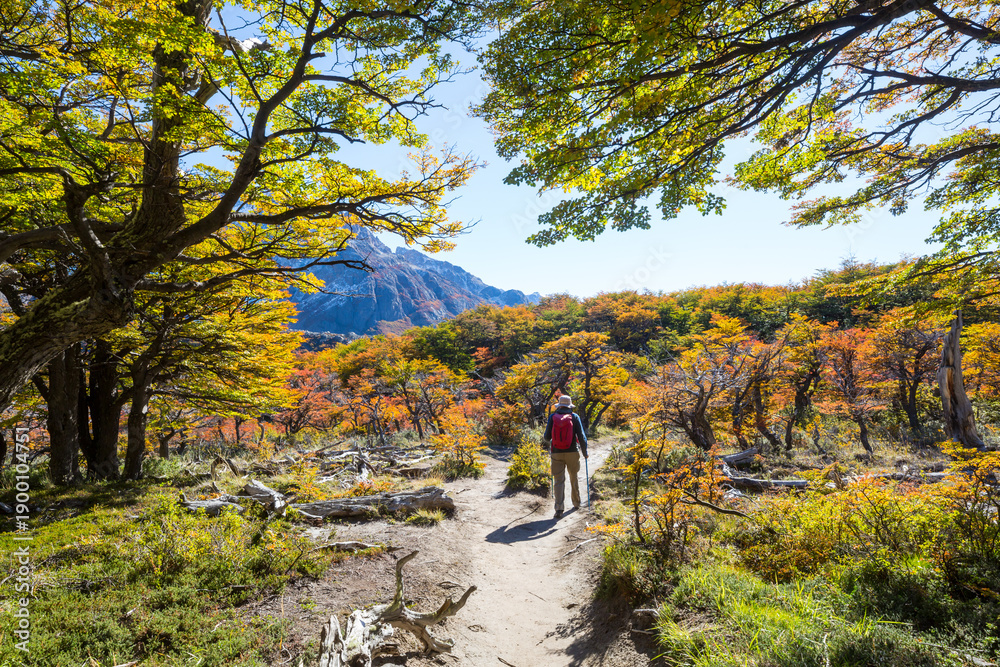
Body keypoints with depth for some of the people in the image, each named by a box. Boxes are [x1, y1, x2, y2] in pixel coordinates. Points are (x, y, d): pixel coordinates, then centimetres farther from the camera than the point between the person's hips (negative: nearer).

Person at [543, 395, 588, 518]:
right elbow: (581, 436, -6)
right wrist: (584, 451, 5)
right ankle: (576, 503, 33)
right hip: (572, 452, 1)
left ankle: (559, 508, -11)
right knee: (573, 478, 20)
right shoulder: (574, 417, -2)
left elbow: (547, 436, -1)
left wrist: (545, 439, 23)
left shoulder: (552, 417, -1)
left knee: (558, 480, 2)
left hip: (557, 453, 0)